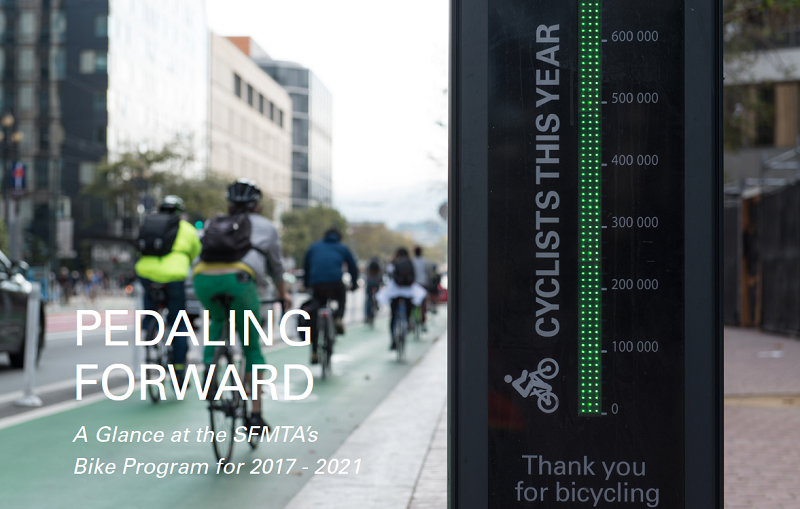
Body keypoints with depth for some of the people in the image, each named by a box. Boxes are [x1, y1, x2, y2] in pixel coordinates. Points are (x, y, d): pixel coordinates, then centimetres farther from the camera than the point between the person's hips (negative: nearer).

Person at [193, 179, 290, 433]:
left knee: (218, 320, 36)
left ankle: (208, 367, 13)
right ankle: (256, 414, 9)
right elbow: (276, 265, 38)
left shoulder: (212, 224, 33)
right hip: (238, 279, -3)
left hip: (202, 278, 3)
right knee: (252, 347, 13)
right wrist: (282, 294, 54)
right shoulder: (264, 226, 28)